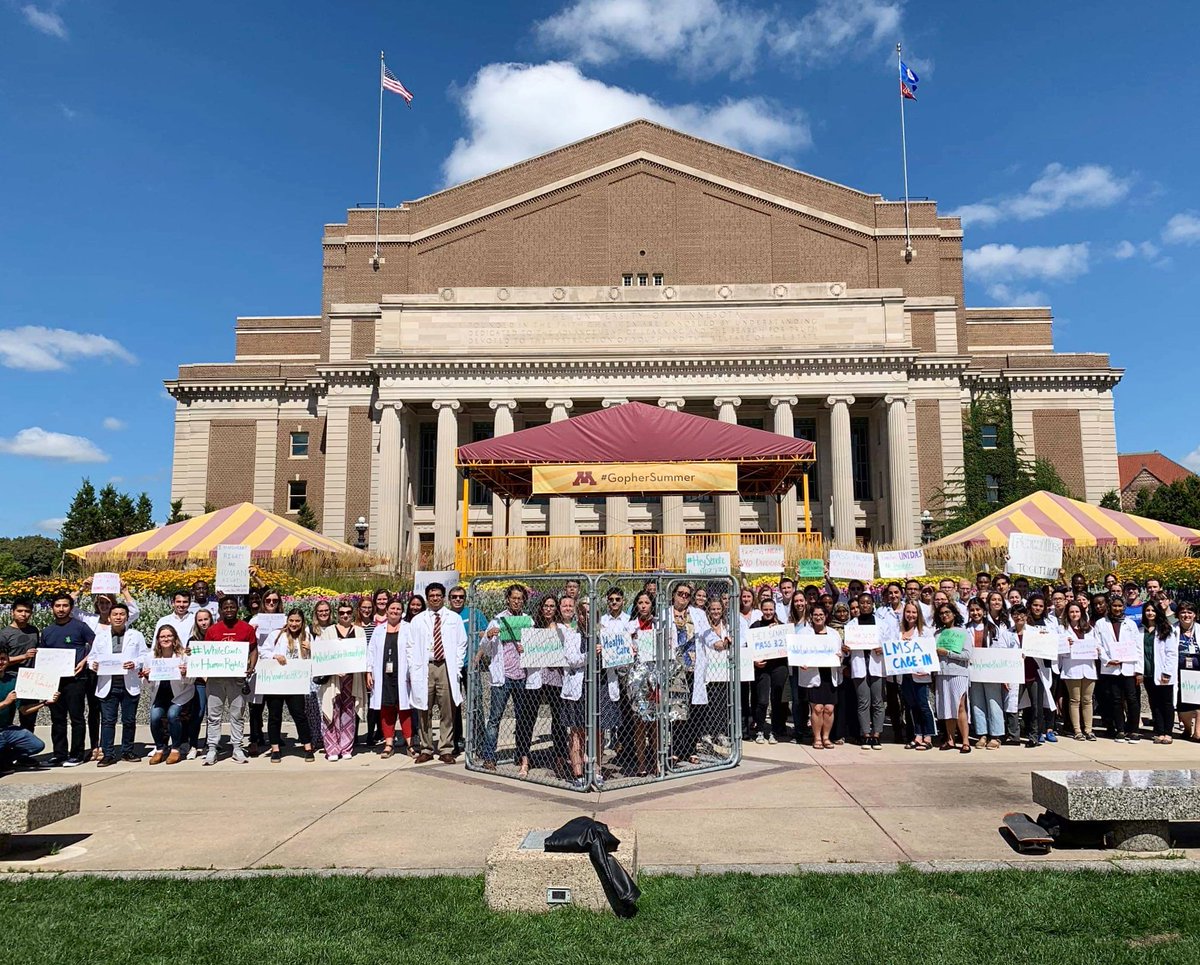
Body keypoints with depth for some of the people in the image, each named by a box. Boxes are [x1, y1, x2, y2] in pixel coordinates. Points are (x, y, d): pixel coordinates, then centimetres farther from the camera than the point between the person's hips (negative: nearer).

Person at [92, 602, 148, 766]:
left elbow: (145, 655, 4)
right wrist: (93, 665, -11)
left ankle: (127, 751, 17)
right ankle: (107, 754, 7)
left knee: (129, 720, 6)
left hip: (130, 684, 0)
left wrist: (135, 663, -14)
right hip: (107, 685, 0)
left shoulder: (136, 635, 9)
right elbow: (93, 656, 10)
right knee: (107, 721, 1)